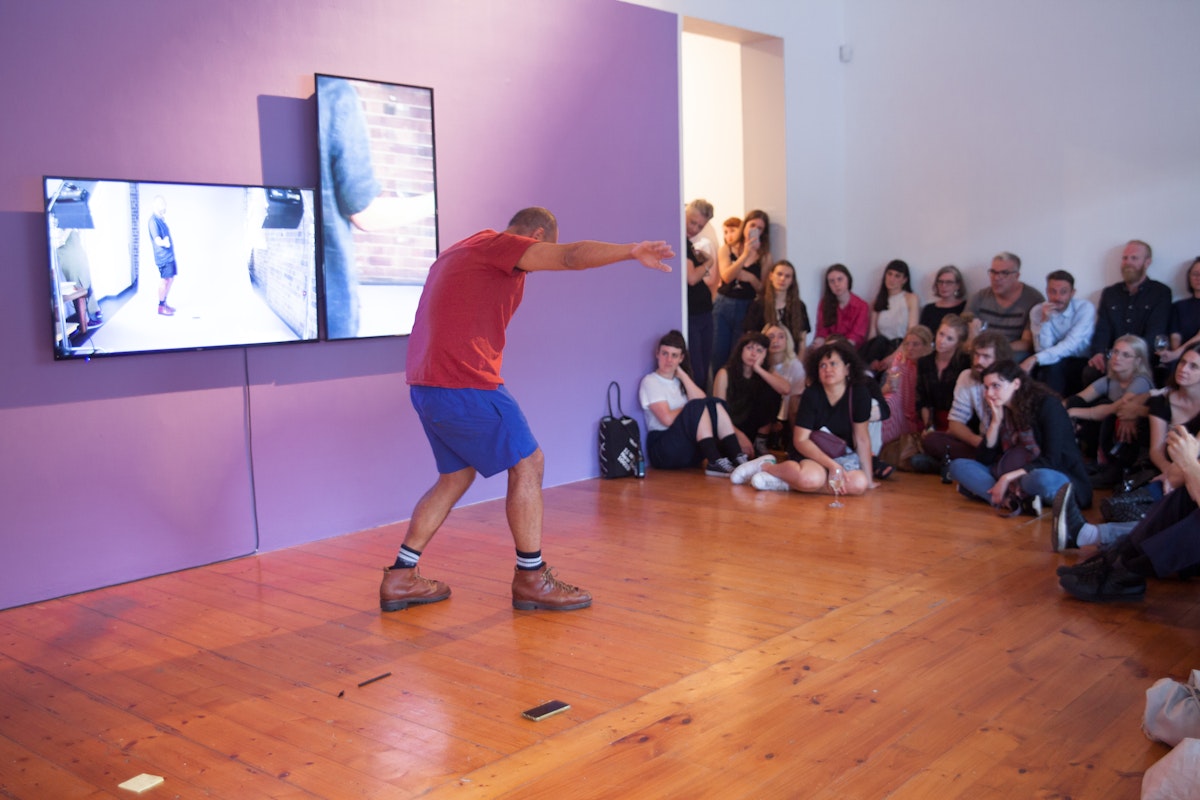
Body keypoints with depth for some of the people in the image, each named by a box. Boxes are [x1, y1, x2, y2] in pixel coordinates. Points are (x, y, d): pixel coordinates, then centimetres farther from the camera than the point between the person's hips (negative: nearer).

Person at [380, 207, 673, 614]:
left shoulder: (462, 252, 23)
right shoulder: (495, 244, -7)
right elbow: (571, 256, -19)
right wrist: (631, 251, -21)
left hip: (426, 385, 10)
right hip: (465, 384, -10)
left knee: (456, 476, 19)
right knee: (527, 463, 0)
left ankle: (400, 579, 21)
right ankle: (531, 580, 6)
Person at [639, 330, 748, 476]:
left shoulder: (679, 381, 20)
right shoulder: (650, 382, -2)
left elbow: (702, 399, -1)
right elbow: (667, 419, -15)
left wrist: (683, 375, 0)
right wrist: (692, 409, -3)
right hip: (663, 450, -7)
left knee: (715, 404, -13)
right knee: (697, 407, -26)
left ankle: (737, 458, -27)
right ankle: (715, 463, -36)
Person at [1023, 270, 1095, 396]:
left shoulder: (1085, 308, -12)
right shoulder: (1038, 311, -3)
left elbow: (1071, 345, -24)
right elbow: (1043, 349, -10)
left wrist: (1035, 359, -35)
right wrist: (1044, 321, -24)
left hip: (1080, 363, -2)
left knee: (1052, 364, -31)